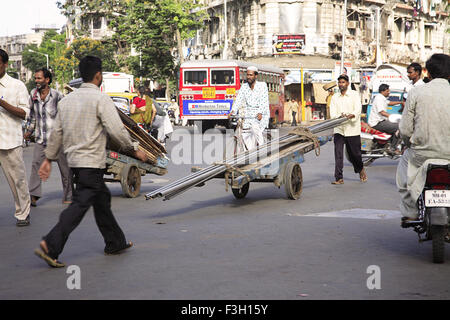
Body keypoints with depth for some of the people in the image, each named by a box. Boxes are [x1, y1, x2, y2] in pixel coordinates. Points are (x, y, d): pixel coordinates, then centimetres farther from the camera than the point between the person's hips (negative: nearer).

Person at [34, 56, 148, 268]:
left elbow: (56, 132, 14)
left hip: (75, 160, 9)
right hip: (91, 162, -9)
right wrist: (134, 150, -3)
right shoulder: (100, 99, -11)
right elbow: (117, 130, -16)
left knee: (102, 199, 18)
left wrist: (49, 158, 21)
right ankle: (50, 246, -17)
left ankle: (115, 242, 28)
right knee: (80, 205, -9)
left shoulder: (67, 99, 12)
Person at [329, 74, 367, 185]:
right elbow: (332, 113, 1)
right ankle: (339, 178, -5)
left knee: (354, 153, 6)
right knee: (338, 154, -7)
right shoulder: (334, 97, 11)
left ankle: (361, 169, 35)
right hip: (339, 129, 2)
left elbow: (358, 109, -9)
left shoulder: (354, 94, 4)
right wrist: (339, 116, -21)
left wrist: (352, 115, -31)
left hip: (352, 129, -2)